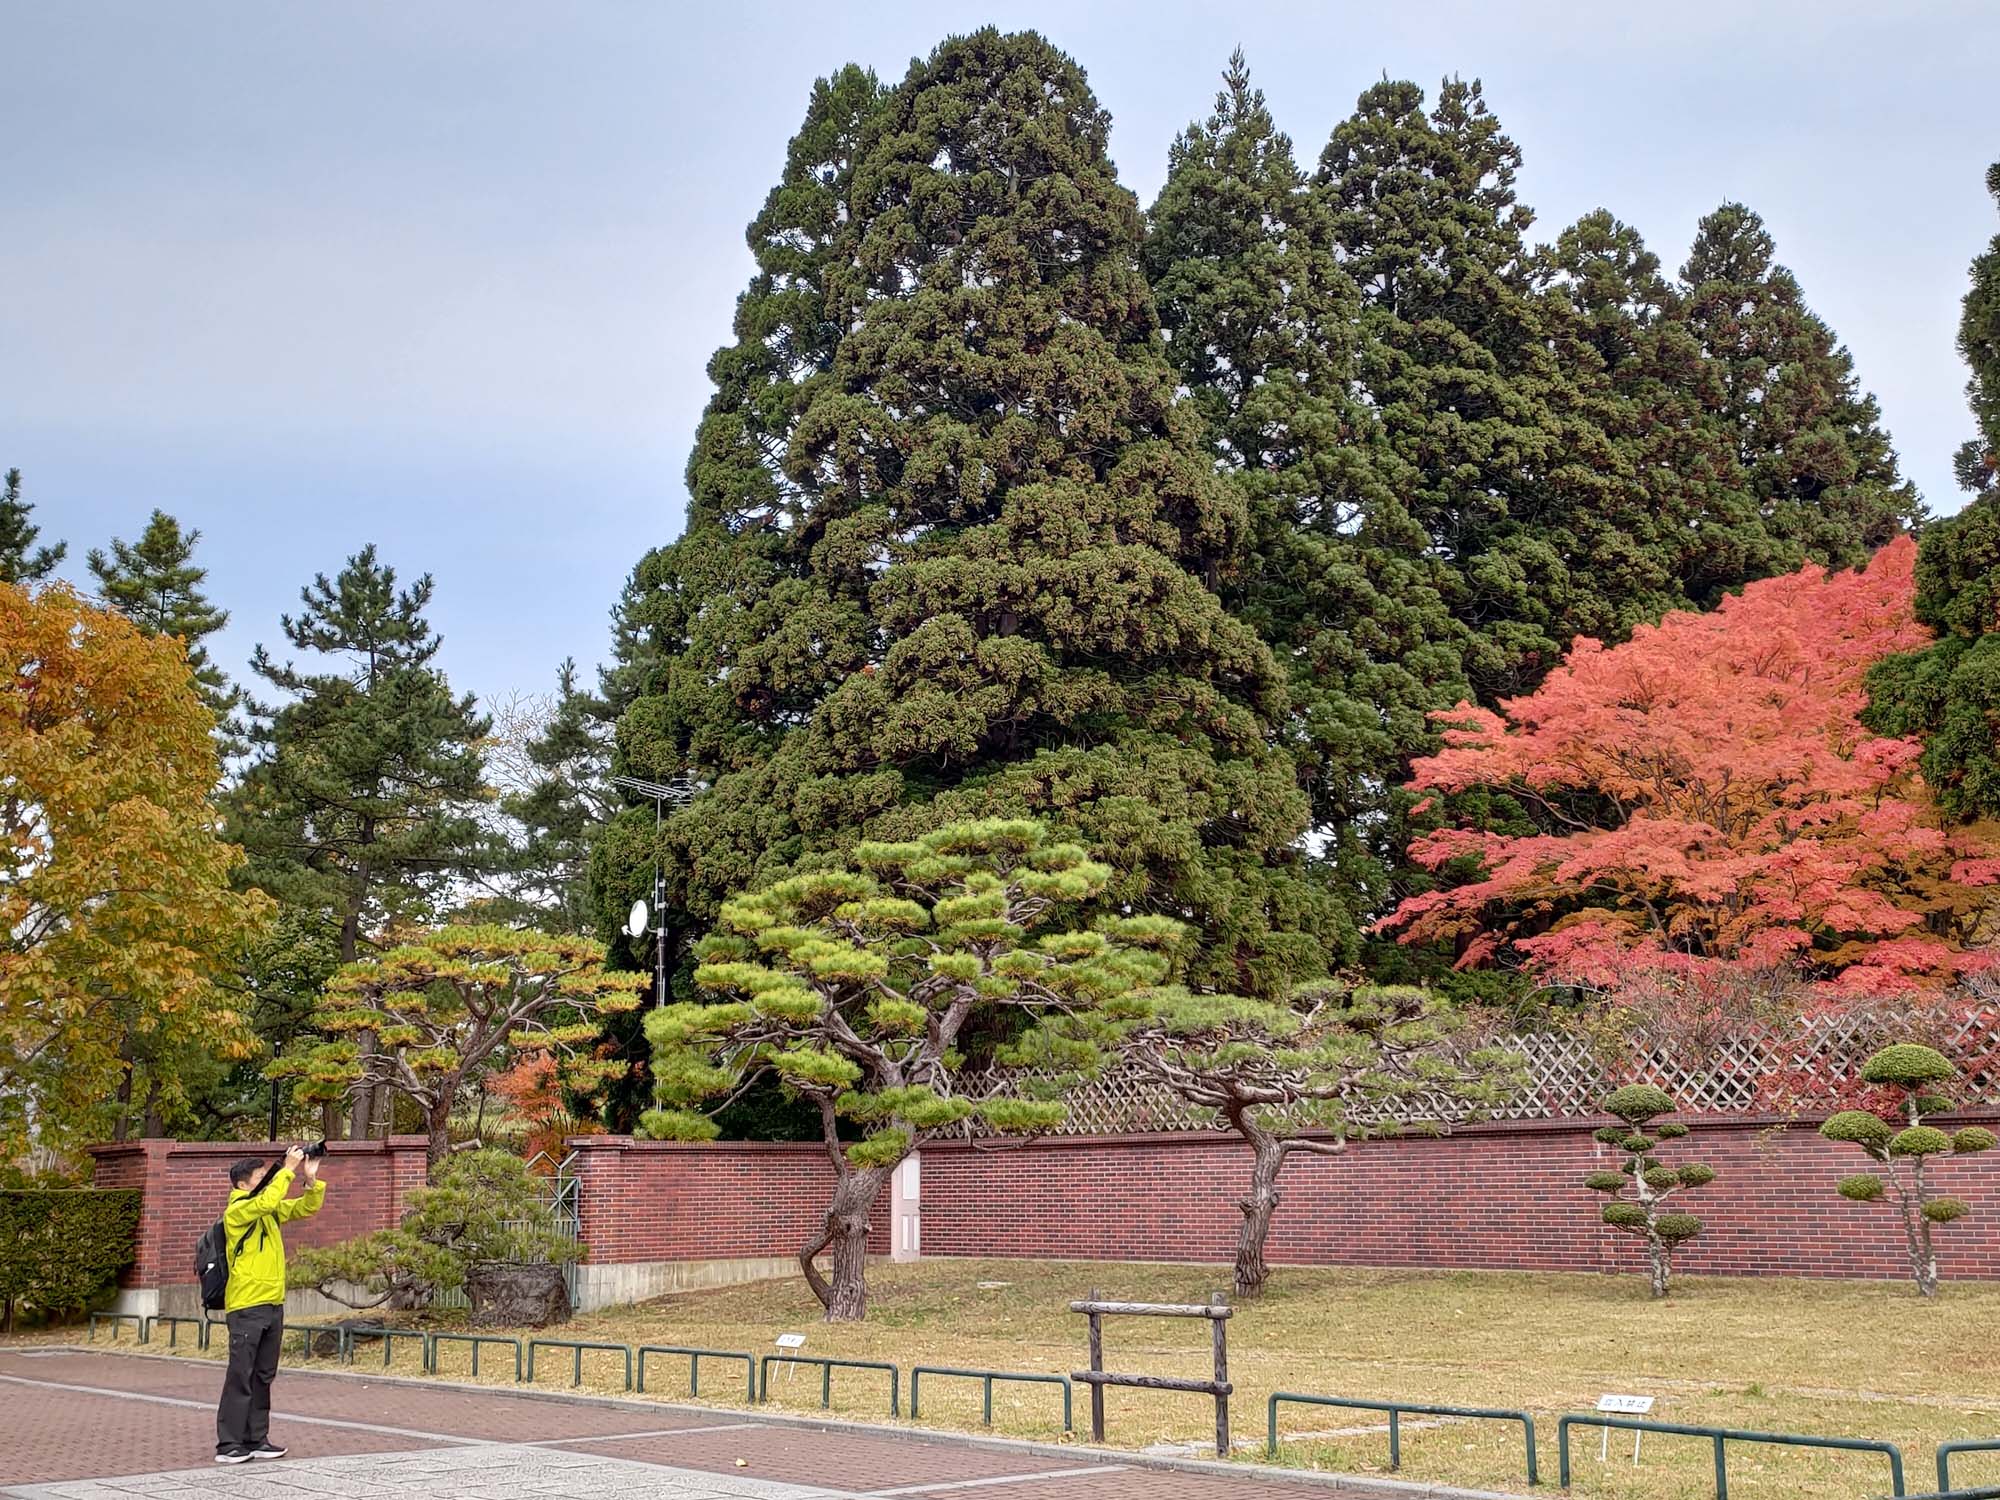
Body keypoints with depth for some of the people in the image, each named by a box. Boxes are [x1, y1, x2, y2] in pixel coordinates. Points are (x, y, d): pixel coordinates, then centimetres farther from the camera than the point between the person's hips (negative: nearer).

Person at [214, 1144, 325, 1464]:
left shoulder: (270, 1210, 13)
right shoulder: (237, 1210, -10)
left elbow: (306, 1208, 13)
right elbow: (267, 1201, -28)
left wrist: (312, 1180, -4)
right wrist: (288, 1168, -24)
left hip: (273, 1305, 8)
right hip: (246, 1307, -8)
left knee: (263, 1376, 11)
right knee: (240, 1376, -6)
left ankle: (256, 1440, 17)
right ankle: (228, 1445, -3)